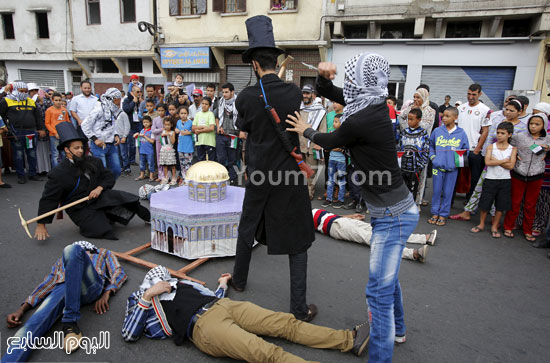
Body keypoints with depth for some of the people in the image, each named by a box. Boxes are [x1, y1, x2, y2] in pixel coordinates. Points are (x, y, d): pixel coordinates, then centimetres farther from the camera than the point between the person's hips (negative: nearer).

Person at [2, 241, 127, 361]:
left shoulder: (104, 253, 35)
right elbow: (46, 283, 24)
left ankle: (70, 320, -33)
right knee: (30, 328, -26)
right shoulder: (61, 261, 41)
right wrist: (22, 309, 6)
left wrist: (106, 294, -4)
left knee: (72, 250, -31)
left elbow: (119, 272, 17)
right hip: (62, 288, 3)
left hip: (90, 285, -3)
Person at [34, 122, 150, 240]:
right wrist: (41, 225, -10)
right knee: (103, 230, -22)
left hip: (99, 197, 4)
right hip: (80, 209, -4)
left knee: (128, 200, -16)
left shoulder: (94, 162, 0)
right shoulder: (58, 174, -13)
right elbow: (48, 199, -10)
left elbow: (109, 177, 9)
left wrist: (100, 188, -14)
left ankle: (149, 217, 4)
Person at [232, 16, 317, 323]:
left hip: (259, 176, 1)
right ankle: (300, 308, 12)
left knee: (248, 228, 23)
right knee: (297, 241, 7)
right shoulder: (295, 92, -6)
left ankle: (239, 279, 44)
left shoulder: (246, 97, -10)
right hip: (290, 177, 0)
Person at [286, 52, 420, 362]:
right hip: (395, 210, 10)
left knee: (379, 290, -3)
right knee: (387, 276, 26)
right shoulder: (375, 104, 2)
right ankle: (396, 329, 48)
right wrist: (324, 76, -8)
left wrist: (306, 131, 15)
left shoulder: (360, 121, -24)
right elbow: (326, 91, 13)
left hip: (393, 216, -10)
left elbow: (330, 141, -3)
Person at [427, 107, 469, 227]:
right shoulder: (437, 131, 0)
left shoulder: (461, 133, -1)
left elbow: (466, 150, 7)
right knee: (436, 191, 8)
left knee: (447, 192, 7)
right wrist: (432, 156, 2)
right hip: (438, 166, 1)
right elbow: (431, 145, 14)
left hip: (452, 168, -1)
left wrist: (460, 160, -5)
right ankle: (435, 213, 21)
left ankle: (443, 214, 19)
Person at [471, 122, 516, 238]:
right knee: (485, 203, 5)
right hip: (490, 179, -1)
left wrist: (495, 161, -14)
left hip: (505, 180, 1)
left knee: (501, 205, 8)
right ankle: (481, 224, 22)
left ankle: (494, 227, 21)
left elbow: (511, 166, -12)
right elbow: (487, 162, -16)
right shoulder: (491, 146, -2)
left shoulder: (513, 149, 0)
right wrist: (504, 160, -14)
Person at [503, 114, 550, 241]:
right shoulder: (519, 137, 0)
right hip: (518, 175, -1)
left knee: (531, 205, 10)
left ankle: (528, 231, 24)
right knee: (515, 203, 7)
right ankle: (508, 227, 21)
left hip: (536, 177, 1)